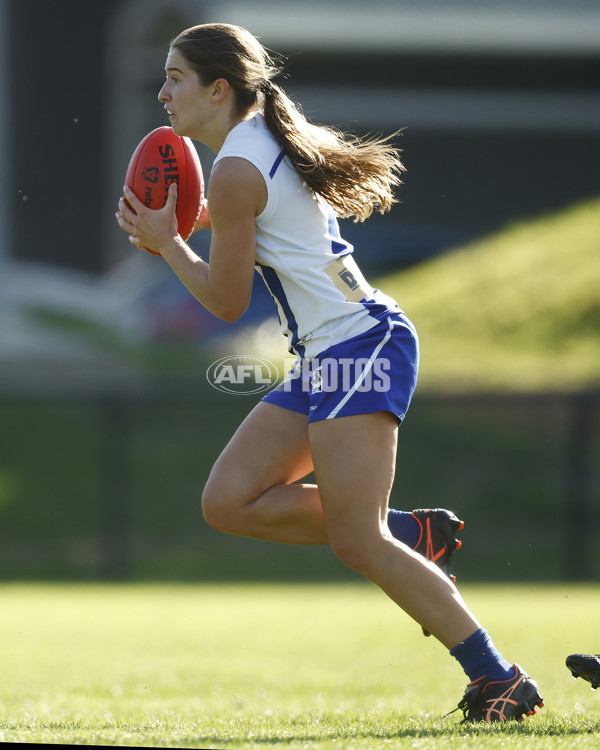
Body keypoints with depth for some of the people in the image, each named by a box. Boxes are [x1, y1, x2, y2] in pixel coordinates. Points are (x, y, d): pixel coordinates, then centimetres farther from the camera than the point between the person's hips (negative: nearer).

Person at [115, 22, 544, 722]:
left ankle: (501, 681, -11)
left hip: (360, 344, -10)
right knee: (228, 502, 5)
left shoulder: (235, 171, -13)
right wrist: (209, 220, 18)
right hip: (325, 357, 10)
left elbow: (227, 300, -8)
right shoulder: (272, 140, 15)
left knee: (355, 542, -14)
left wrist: (165, 242, 5)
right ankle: (411, 534, 7)